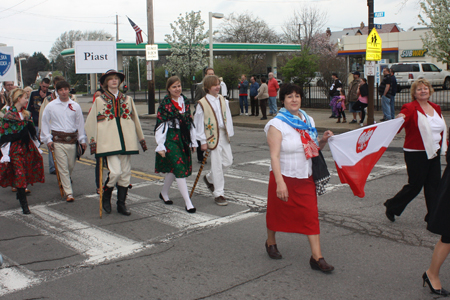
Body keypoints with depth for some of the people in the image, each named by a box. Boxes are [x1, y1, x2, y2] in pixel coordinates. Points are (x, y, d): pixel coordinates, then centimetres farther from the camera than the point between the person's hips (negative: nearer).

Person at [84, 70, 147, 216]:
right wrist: (93, 142, 2)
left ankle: (121, 204, 16)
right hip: (109, 142, -3)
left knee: (125, 173, 4)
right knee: (115, 172, -14)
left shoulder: (127, 99, 15)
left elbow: (135, 120, 20)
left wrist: (141, 139, 20)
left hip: (126, 141, 4)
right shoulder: (99, 100, 7)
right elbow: (91, 123, 8)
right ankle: (106, 197, 12)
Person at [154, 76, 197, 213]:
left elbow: (189, 121, 15)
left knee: (173, 169, 15)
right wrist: (160, 146, -14)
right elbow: (160, 125, -10)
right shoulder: (165, 104, -8)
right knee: (179, 169, -10)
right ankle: (188, 203, -8)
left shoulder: (185, 101, 10)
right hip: (170, 139, -6)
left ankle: (164, 193, 36)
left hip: (183, 139, 6)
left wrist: (193, 141, 16)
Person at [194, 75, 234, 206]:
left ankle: (209, 178, 33)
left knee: (228, 161, 9)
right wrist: (203, 141, -8)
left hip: (223, 135, 6)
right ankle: (218, 194, 9)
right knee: (217, 165, -2)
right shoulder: (202, 103, -9)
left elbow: (227, 117, 13)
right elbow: (198, 124, -7)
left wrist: (229, 133, 7)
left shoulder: (223, 100, 7)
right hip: (212, 136, -6)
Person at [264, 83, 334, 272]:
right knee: (278, 212, 13)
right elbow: (274, 156, -20)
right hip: (285, 177, -4)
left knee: (311, 215, 0)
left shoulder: (308, 120, 7)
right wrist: (280, 183, -28)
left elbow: (314, 149, 16)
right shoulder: (277, 124, -12)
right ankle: (270, 243, 39)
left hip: (306, 178, 4)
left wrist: (323, 141, -6)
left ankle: (317, 258, 5)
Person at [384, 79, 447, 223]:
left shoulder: (436, 108, 11)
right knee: (415, 185, 0)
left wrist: (444, 145, 18)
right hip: (416, 154, -7)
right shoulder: (410, 108, -11)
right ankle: (392, 206, 20)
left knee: (434, 184, 8)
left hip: (434, 153, 7)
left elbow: (442, 130, 21)